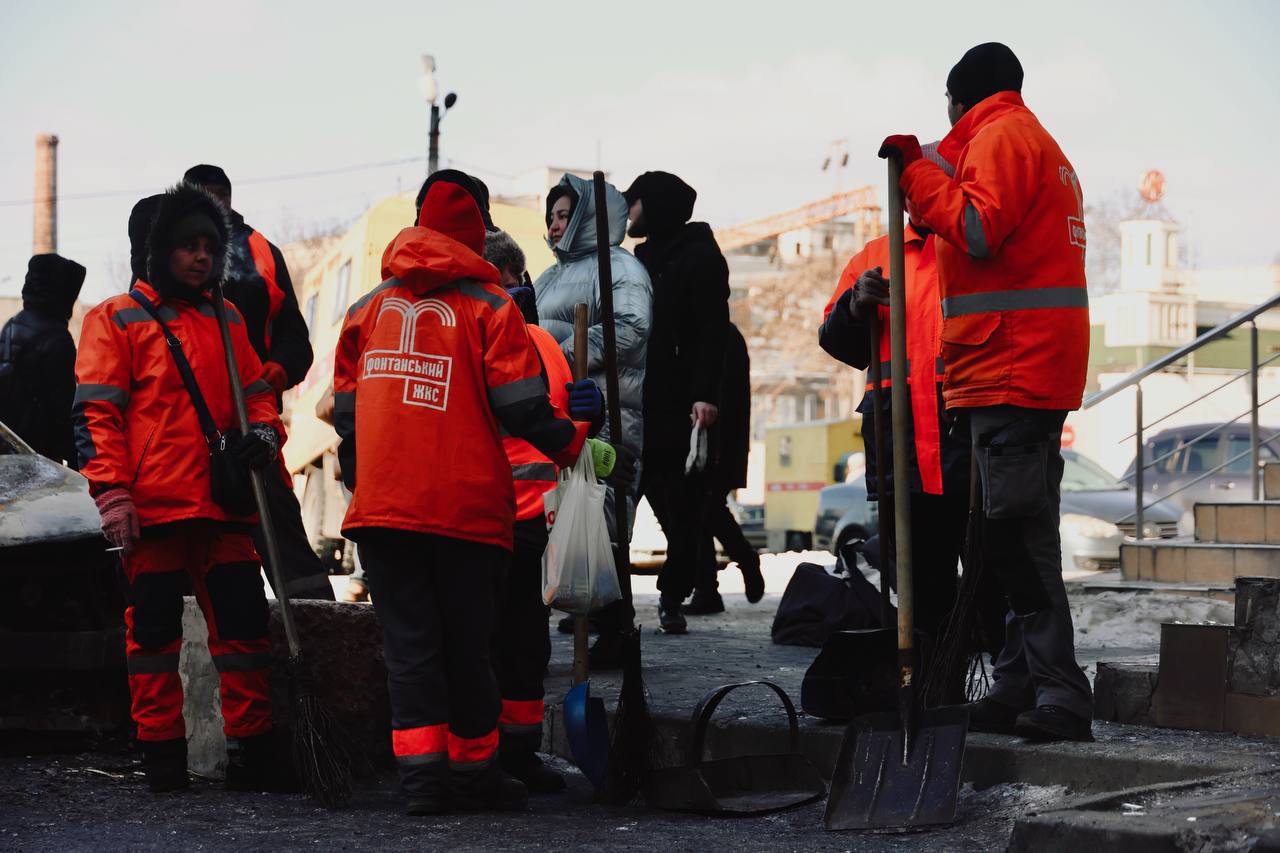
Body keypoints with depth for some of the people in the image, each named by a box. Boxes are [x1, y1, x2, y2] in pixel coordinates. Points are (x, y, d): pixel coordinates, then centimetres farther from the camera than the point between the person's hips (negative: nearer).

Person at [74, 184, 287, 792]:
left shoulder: (226, 321, 17)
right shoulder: (116, 319, 3)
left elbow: (256, 394, 23)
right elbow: (96, 412, -3)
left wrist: (263, 433, 0)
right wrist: (112, 492, -12)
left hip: (224, 505, 4)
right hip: (151, 507, -4)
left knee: (243, 625, 2)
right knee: (154, 628, 2)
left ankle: (254, 749, 9)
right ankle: (162, 754, 11)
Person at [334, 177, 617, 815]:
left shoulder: (368, 308, 11)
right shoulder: (488, 306, -1)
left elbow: (346, 411, 14)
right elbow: (519, 405, -7)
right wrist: (574, 444, 8)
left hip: (382, 503, 3)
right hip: (466, 506, -3)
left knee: (408, 642, 4)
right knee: (466, 644, 7)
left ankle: (420, 770, -5)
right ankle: (472, 771, 15)